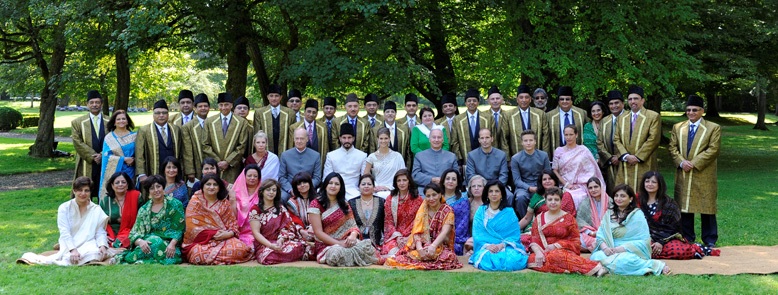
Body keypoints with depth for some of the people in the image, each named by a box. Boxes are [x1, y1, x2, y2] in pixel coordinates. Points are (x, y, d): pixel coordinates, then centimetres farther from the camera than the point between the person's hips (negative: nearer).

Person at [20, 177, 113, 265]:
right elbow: (64, 232, -5)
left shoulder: (96, 210, 11)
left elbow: (100, 232, 7)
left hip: (88, 244, 2)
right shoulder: (64, 208, 5)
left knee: (95, 252, -37)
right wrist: (73, 250, -20)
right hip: (69, 245, -2)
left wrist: (102, 246, -15)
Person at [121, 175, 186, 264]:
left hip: (168, 244, -2)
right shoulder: (143, 210, 15)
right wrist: (140, 242, -17)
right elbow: (134, 233, 7)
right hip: (147, 243, 2)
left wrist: (172, 244, -19)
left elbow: (179, 229, -1)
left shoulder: (175, 205, 5)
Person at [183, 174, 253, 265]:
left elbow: (233, 224, 7)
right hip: (201, 242, -2)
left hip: (224, 239, 3)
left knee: (240, 249, -28)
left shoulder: (225, 204, 11)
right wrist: (214, 234, -15)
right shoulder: (195, 203, 3)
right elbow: (193, 228, -6)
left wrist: (229, 234, -17)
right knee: (200, 254, -38)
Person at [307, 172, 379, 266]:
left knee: (366, 245, -30)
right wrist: (339, 243, -17)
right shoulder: (316, 204, -2)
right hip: (326, 245, -3)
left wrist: (353, 236, -17)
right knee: (337, 252, -39)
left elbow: (353, 225, 7)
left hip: (346, 243, 3)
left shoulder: (344, 204, 15)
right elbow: (318, 232, -8)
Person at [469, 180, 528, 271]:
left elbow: (515, 235, 1)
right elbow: (477, 234, 2)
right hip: (486, 248, -1)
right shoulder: (481, 211, 10)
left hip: (507, 247, 1)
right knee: (487, 260, -36)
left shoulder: (509, 212, 8)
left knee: (514, 260, -34)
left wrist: (501, 245, -17)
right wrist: (487, 246, -17)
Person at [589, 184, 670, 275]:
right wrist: (605, 248, -15)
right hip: (611, 252, 3)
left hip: (631, 252, -3)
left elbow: (643, 241, -9)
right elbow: (600, 235, 8)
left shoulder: (637, 215, -2)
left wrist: (620, 249, -19)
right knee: (595, 257, -28)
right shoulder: (609, 213, 13)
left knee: (623, 261, -37)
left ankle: (654, 265, -16)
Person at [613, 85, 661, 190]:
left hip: (644, 165, -4)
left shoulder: (653, 116, 2)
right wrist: (626, 156, -5)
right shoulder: (621, 118, 17)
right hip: (625, 167, 4)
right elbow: (616, 139, 11)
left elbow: (653, 139, -7)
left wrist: (638, 157, -11)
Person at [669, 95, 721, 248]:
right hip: (683, 175, 4)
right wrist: (681, 162, -10)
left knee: (707, 207, 0)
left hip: (704, 175, -3)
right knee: (684, 207, 6)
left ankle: (710, 240, 9)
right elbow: (672, 147, 8)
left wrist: (694, 163, -15)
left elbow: (713, 150, -8)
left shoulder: (713, 128, 1)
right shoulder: (677, 127, 14)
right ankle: (687, 239, 15)